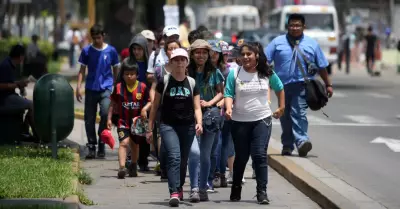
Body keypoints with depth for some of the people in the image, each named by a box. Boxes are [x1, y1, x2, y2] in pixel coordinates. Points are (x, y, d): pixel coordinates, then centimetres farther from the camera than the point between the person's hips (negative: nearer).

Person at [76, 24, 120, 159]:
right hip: (90, 89, 2)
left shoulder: (111, 51, 3)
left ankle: (102, 144, -7)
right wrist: (78, 87, -1)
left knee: (105, 113, -21)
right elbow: (82, 70, 7)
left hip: (106, 88, -2)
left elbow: (116, 70, 13)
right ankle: (91, 147, 13)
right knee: (89, 119, 2)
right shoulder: (87, 51, 4)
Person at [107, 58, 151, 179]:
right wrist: (109, 118, 3)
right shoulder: (119, 87, -3)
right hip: (123, 121, -2)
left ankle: (133, 167, 40)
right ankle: (122, 167, -32)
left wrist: (145, 109, -19)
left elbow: (149, 102, 2)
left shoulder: (142, 87, -4)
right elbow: (113, 104, 6)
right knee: (124, 142, -20)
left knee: (135, 145, 19)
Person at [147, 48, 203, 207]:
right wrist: (150, 128, 3)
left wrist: (199, 123, -15)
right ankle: (174, 193, -25)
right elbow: (155, 106, 5)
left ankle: (179, 188, 33)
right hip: (168, 125, -3)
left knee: (183, 160, 12)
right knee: (174, 157, -19)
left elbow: (197, 108, 4)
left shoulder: (192, 83, 7)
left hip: (187, 126, 3)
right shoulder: (164, 81, 1)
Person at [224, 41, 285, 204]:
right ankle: (236, 189, 28)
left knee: (260, 155, -11)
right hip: (240, 121, 0)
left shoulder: (267, 73, 1)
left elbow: (280, 89, 18)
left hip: (262, 120, 0)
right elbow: (228, 94, -9)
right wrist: (228, 109, -27)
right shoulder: (234, 74, -4)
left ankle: (262, 192, -10)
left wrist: (281, 107, 17)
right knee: (241, 157, 9)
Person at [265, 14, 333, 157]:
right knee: (285, 116, 9)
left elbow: (322, 66, 13)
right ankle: (287, 145, 18)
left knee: (299, 113, -19)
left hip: (301, 85, -2)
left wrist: (328, 85, 15)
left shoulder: (312, 44, 9)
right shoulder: (278, 42, 8)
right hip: (282, 85, 2)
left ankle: (301, 141, -30)